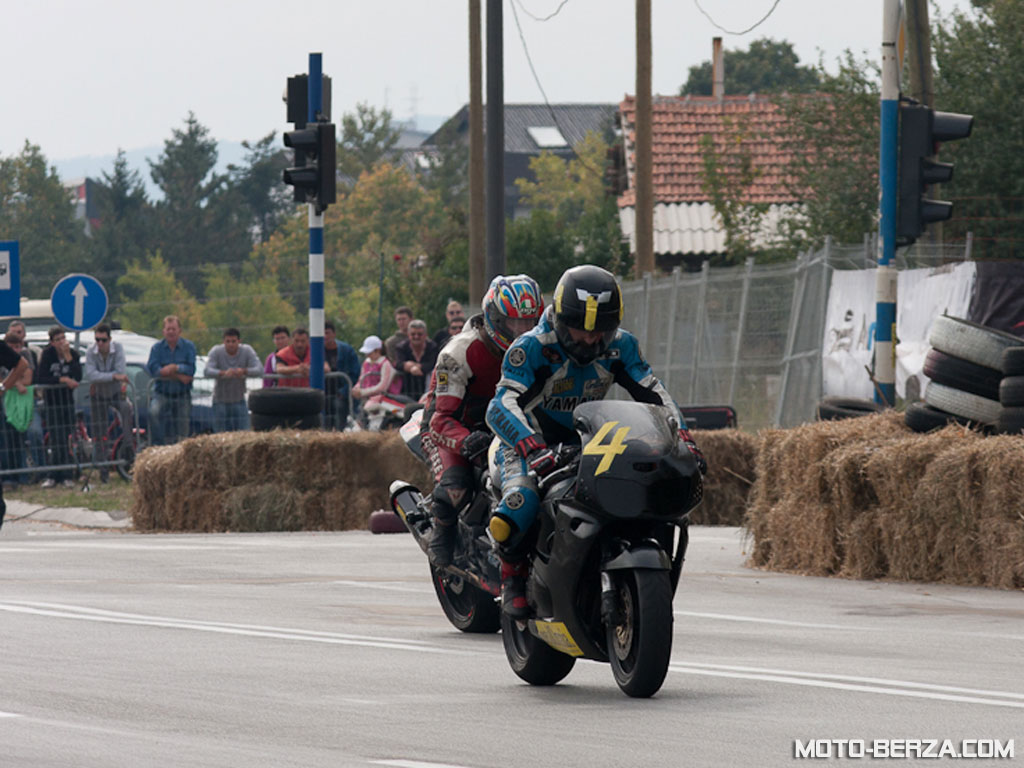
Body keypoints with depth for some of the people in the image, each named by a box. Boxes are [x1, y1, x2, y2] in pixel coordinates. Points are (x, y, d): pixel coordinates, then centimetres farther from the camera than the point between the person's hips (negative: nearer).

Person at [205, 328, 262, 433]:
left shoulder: (247, 351, -9)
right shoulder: (216, 351, -12)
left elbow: (259, 369, -20)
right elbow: (208, 371, -26)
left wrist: (244, 371, -41)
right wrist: (223, 373, -47)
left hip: (239, 400, 1)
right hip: (220, 400, -1)